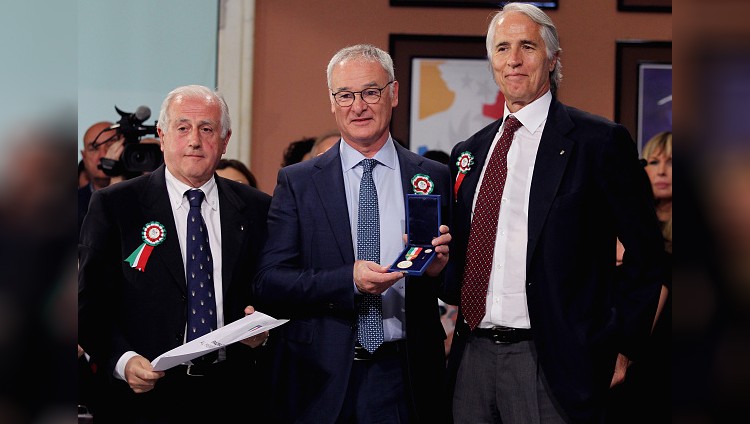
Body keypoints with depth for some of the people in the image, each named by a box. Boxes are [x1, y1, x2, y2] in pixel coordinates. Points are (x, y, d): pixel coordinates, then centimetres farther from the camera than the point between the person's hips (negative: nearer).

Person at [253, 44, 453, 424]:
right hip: (322, 379, -1)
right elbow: (268, 285, -6)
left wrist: (438, 267, -13)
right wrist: (349, 281, -18)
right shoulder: (297, 182, 2)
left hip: (406, 379, 1)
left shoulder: (433, 178, 6)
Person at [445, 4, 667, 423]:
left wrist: (621, 347, -7)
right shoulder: (468, 152, 14)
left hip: (551, 366, -5)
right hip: (472, 355, 5)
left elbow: (646, 254, -4)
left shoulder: (599, 142, -4)